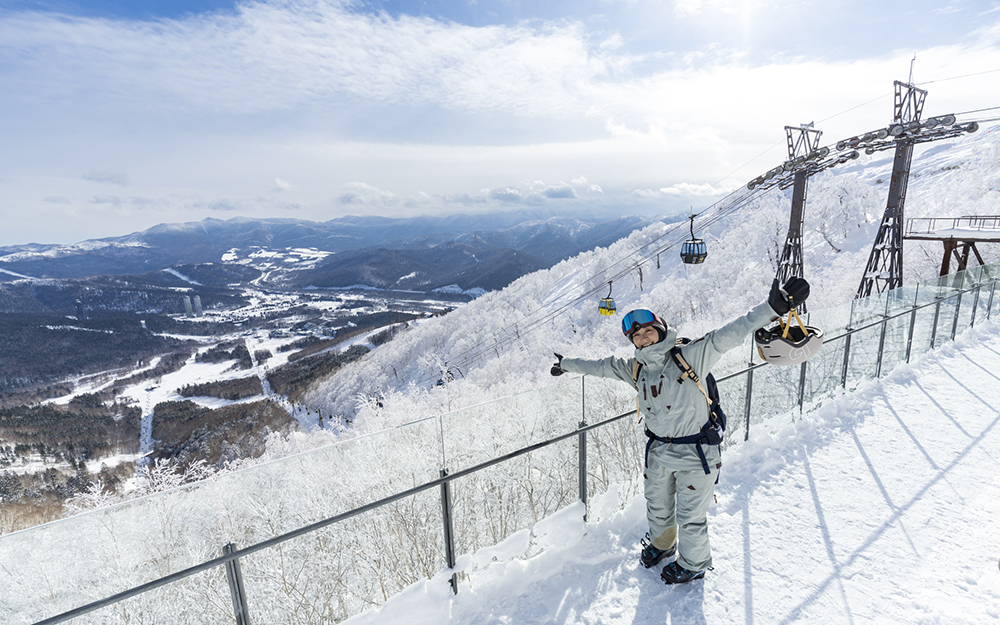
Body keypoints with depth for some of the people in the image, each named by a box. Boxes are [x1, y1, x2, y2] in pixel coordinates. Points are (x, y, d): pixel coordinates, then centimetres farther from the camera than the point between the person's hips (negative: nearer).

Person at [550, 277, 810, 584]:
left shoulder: (690, 357, -18)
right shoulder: (635, 369, -2)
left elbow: (726, 336, -26)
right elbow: (601, 366, 11)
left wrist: (773, 307, -35)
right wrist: (567, 364, 20)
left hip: (695, 454, -5)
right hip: (658, 452, 5)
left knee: (690, 516, 14)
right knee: (657, 507, 25)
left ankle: (693, 564, 44)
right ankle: (661, 544, 57)